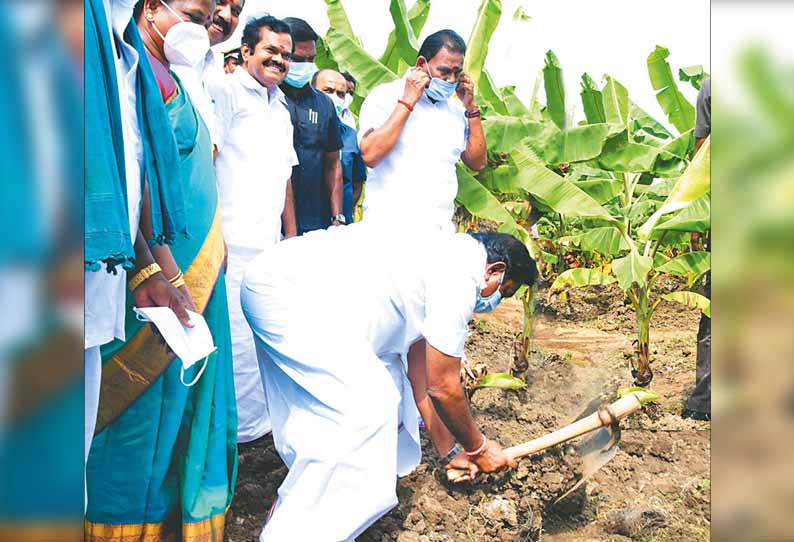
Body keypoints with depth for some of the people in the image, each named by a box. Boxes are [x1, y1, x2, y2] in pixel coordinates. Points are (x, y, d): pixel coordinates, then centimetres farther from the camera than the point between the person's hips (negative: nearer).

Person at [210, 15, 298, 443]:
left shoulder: (280, 107, 22)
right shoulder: (226, 92, -3)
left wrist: (291, 238, 22)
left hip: (271, 245, 8)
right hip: (235, 242, -8)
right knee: (239, 334, -6)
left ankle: (263, 415, 25)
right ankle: (242, 427, 8)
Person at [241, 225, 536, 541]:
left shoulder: (443, 256, 18)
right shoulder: (459, 274, -12)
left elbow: (422, 376, 22)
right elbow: (443, 387, -6)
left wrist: (448, 451, 28)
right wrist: (478, 447, 11)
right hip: (286, 291, -11)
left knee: (385, 382, 14)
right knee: (366, 411, -12)